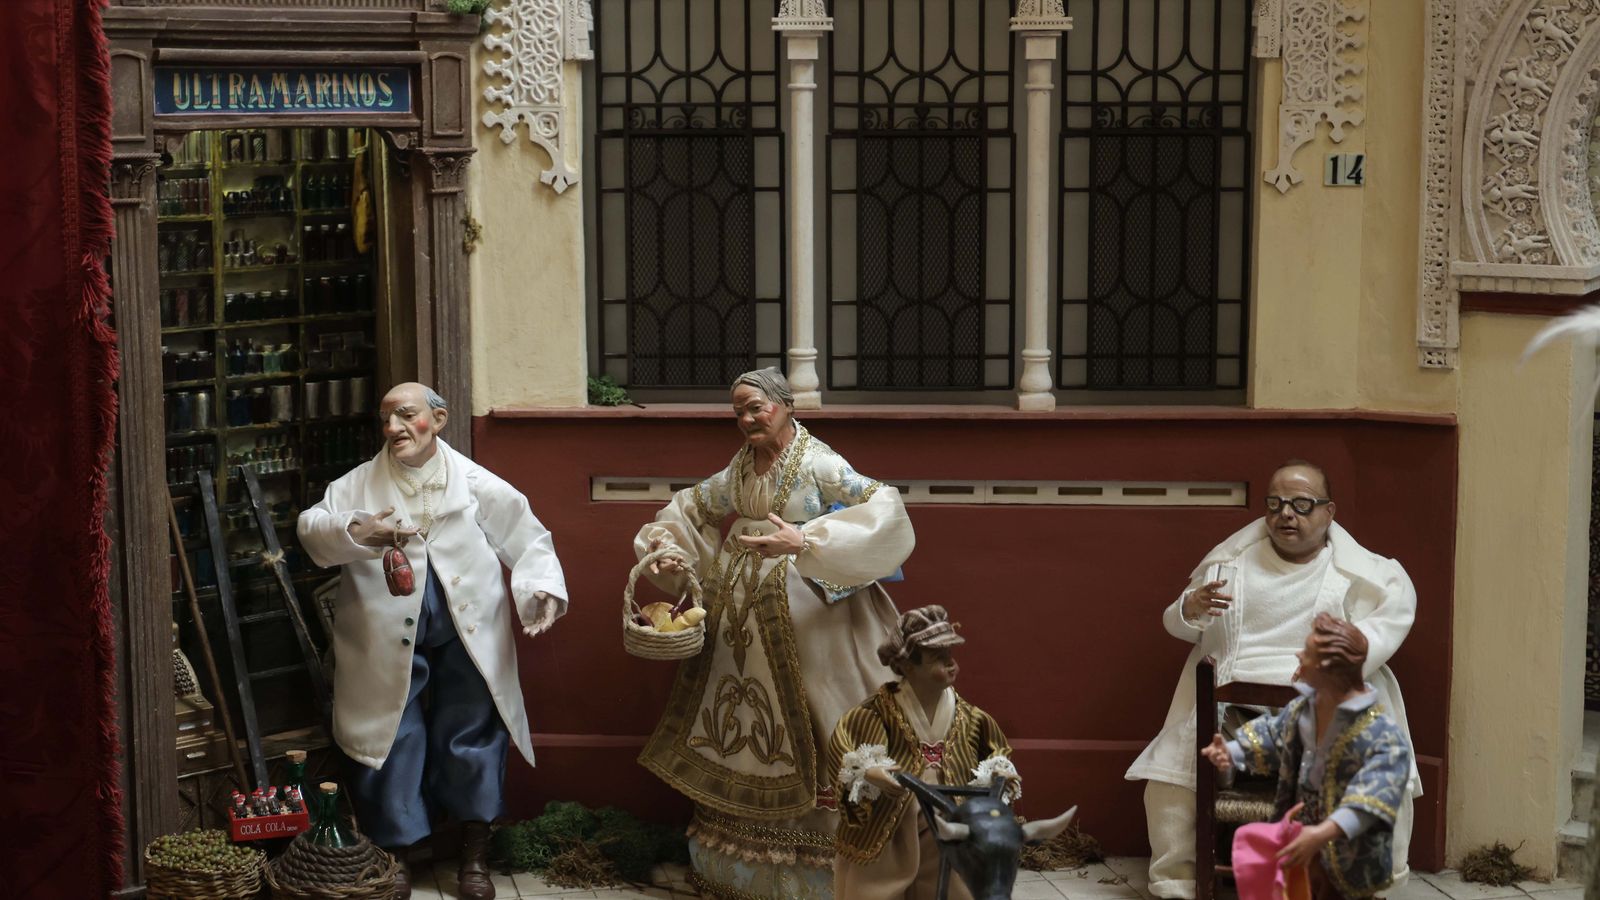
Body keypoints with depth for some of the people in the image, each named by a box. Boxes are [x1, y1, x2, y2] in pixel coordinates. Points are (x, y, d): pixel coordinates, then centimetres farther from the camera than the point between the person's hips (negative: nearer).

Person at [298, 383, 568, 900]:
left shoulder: (476, 484, -1)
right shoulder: (361, 484, -1)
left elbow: (528, 542, 4)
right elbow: (311, 527, -13)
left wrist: (542, 590, -12)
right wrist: (352, 532, -33)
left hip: (468, 636, 0)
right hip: (387, 640, 0)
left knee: (471, 739, 9)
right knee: (392, 745, 3)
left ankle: (475, 855, 26)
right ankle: (394, 853, 22)